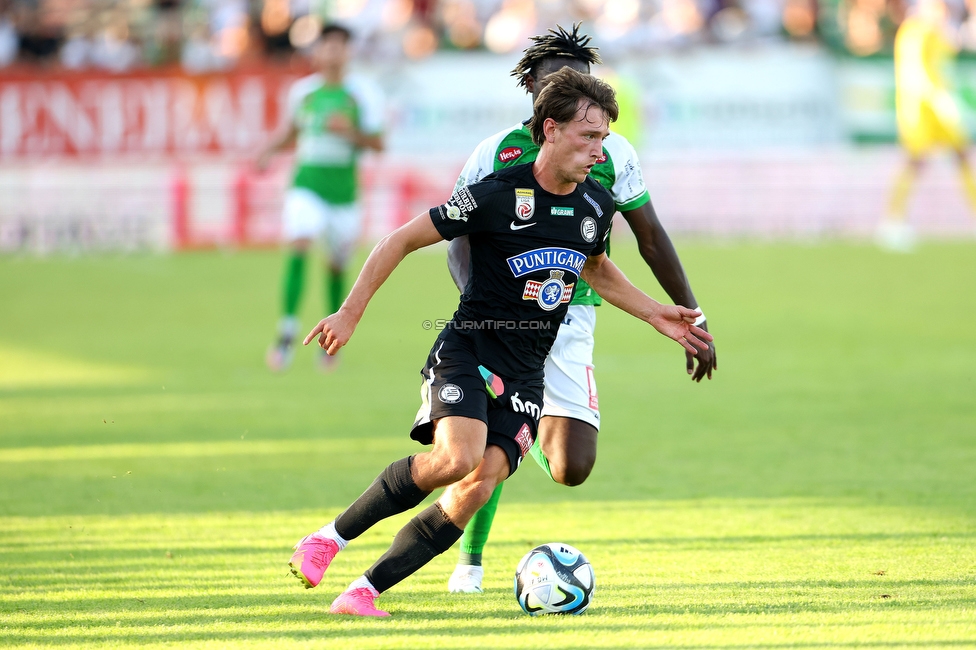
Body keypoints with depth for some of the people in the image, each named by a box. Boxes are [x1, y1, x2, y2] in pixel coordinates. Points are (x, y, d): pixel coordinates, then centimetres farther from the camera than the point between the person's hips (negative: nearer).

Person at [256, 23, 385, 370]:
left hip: (344, 191, 0)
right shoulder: (302, 91, 5)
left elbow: (378, 143, -3)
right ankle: (287, 335, -23)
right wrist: (269, 150, 7)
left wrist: (351, 132, -20)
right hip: (306, 185, 0)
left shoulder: (364, 93, -2)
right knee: (298, 245, -22)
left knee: (337, 264, 7)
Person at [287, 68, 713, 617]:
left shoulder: (597, 205, 5)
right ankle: (330, 538, -12)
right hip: (468, 350, -5)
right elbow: (404, 240, -5)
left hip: (526, 374, 5)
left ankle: (365, 592, -7)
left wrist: (655, 315, 20)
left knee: (479, 487, -13)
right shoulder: (496, 196, -13)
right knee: (458, 457, -29)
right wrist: (350, 314, -7)